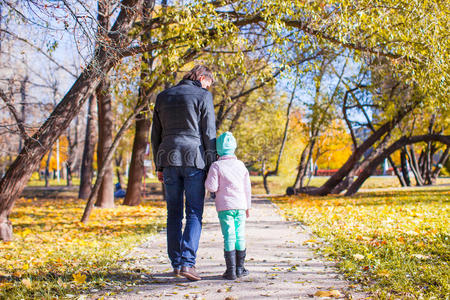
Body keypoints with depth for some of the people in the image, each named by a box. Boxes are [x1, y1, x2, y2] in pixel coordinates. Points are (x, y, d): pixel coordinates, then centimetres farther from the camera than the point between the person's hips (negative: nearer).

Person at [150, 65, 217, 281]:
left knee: (174, 214, 10)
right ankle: (187, 262, -12)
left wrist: (159, 166, 18)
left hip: (169, 159, 4)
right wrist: (211, 166, 0)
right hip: (194, 159, -4)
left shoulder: (163, 97, 15)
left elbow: (156, 135, 15)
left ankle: (176, 263, 13)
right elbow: (209, 134, -4)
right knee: (194, 214, -1)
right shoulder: (203, 96, 0)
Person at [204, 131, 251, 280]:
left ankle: (231, 270, -3)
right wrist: (248, 206, 20)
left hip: (224, 206, -3)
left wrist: (208, 179, 9)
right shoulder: (241, 165, 7)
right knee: (240, 236, 9)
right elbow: (247, 188, 11)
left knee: (229, 237, -3)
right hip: (240, 205, 3)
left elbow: (212, 187, -12)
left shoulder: (216, 166, -7)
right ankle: (240, 268, 15)